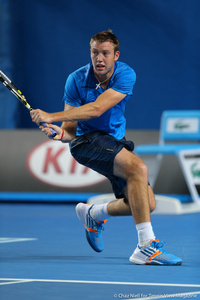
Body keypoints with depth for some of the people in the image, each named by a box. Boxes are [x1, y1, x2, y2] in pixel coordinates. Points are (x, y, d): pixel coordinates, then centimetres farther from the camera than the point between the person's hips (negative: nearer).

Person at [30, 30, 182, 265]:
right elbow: (71, 129, -11)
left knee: (147, 204, 1)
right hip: (88, 140, -5)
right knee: (138, 168, -31)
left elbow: (97, 109, -30)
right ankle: (146, 247, -33)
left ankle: (94, 214, 30)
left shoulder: (126, 75, -15)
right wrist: (61, 133, -36)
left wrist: (52, 117, -38)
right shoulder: (76, 80, -14)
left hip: (115, 140, 5)